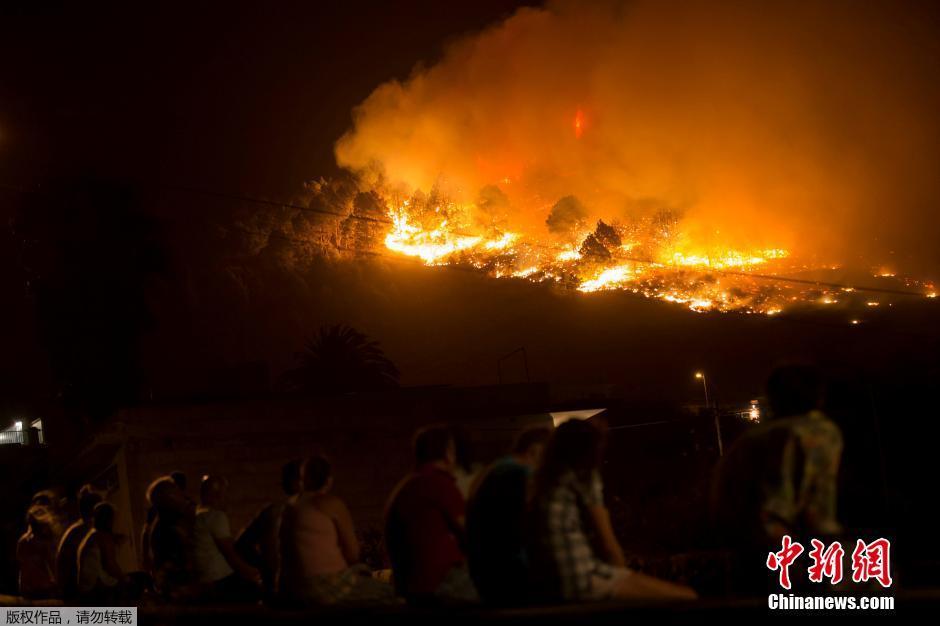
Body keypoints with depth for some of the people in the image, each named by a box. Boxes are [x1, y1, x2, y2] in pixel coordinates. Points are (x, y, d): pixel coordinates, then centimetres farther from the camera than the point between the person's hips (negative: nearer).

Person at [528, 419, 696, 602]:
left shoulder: (544, 481, 18)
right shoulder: (585, 477, -3)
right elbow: (608, 544, -4)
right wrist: (622, 572, 13)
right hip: (584, 580, -9)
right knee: (686, 596, -4)